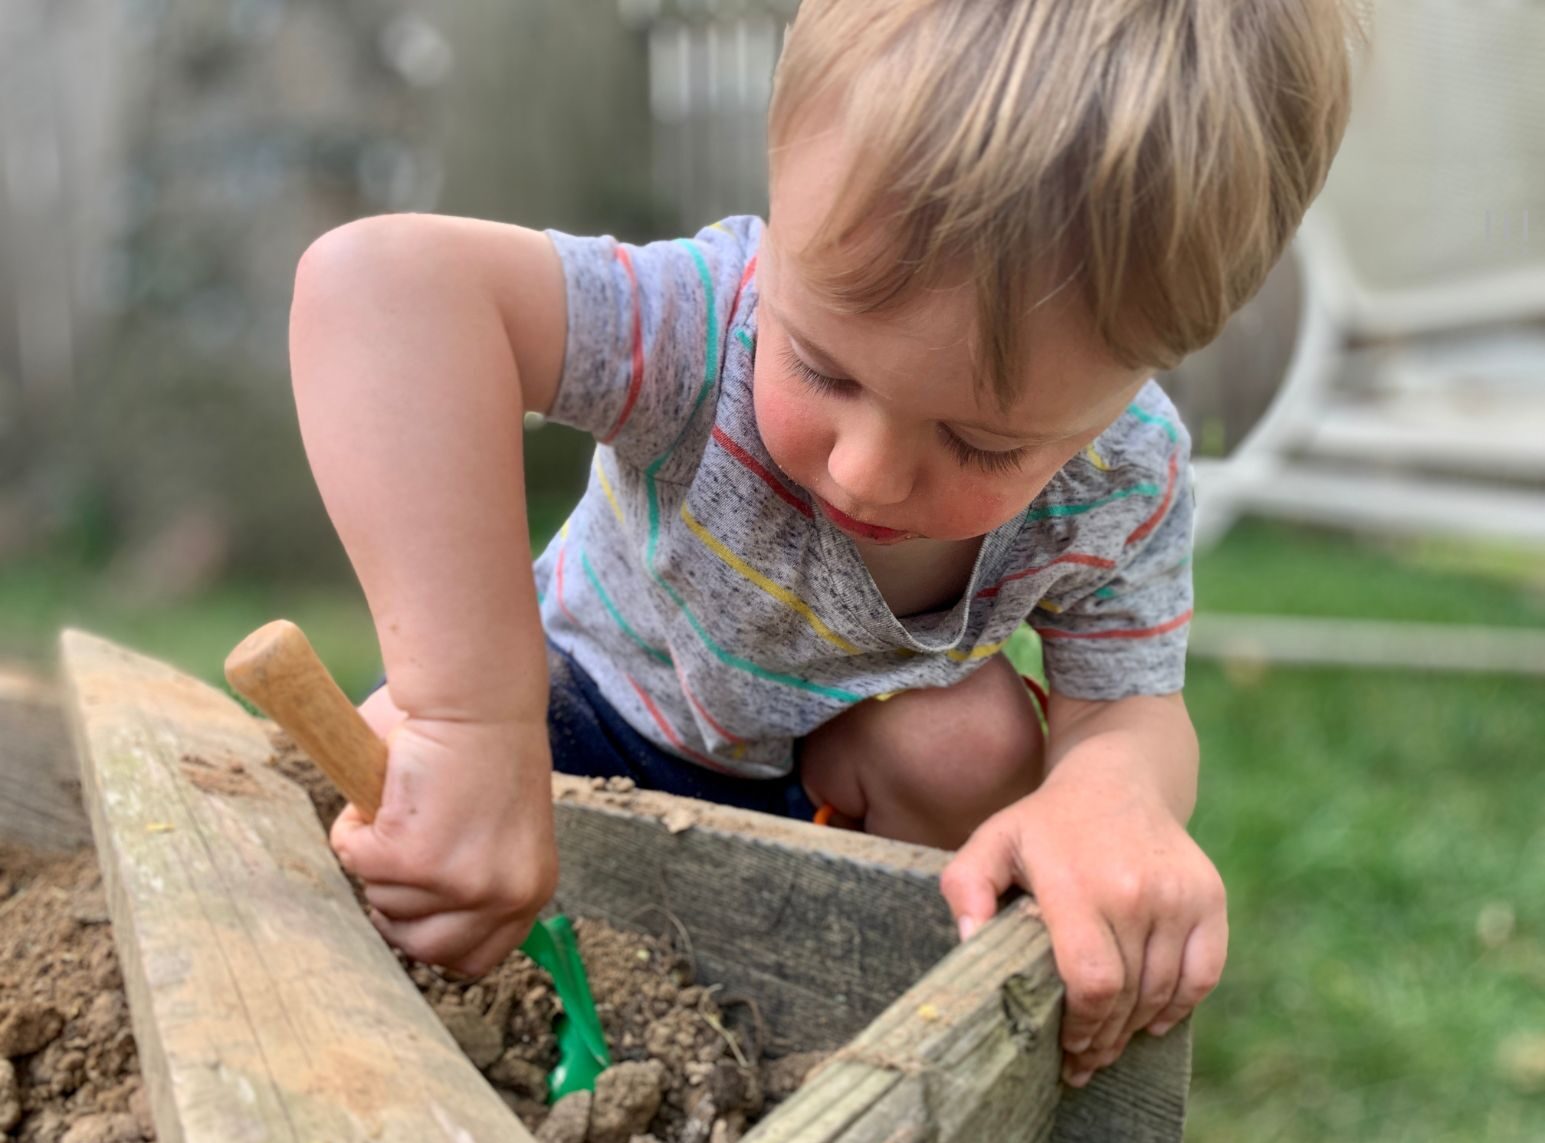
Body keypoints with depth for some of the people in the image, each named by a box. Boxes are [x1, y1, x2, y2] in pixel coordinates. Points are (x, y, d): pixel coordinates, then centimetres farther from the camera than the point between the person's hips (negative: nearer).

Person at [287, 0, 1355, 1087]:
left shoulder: (1127, 481, -29)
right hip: (589, 708, -2)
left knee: (978, 739, -29)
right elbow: (379, 285, -59)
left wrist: (1112, 789, -47)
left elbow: (1128, 708, -19)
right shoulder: (711, 318, -43)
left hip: (839, 752, 3)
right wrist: (469, 730, -67)